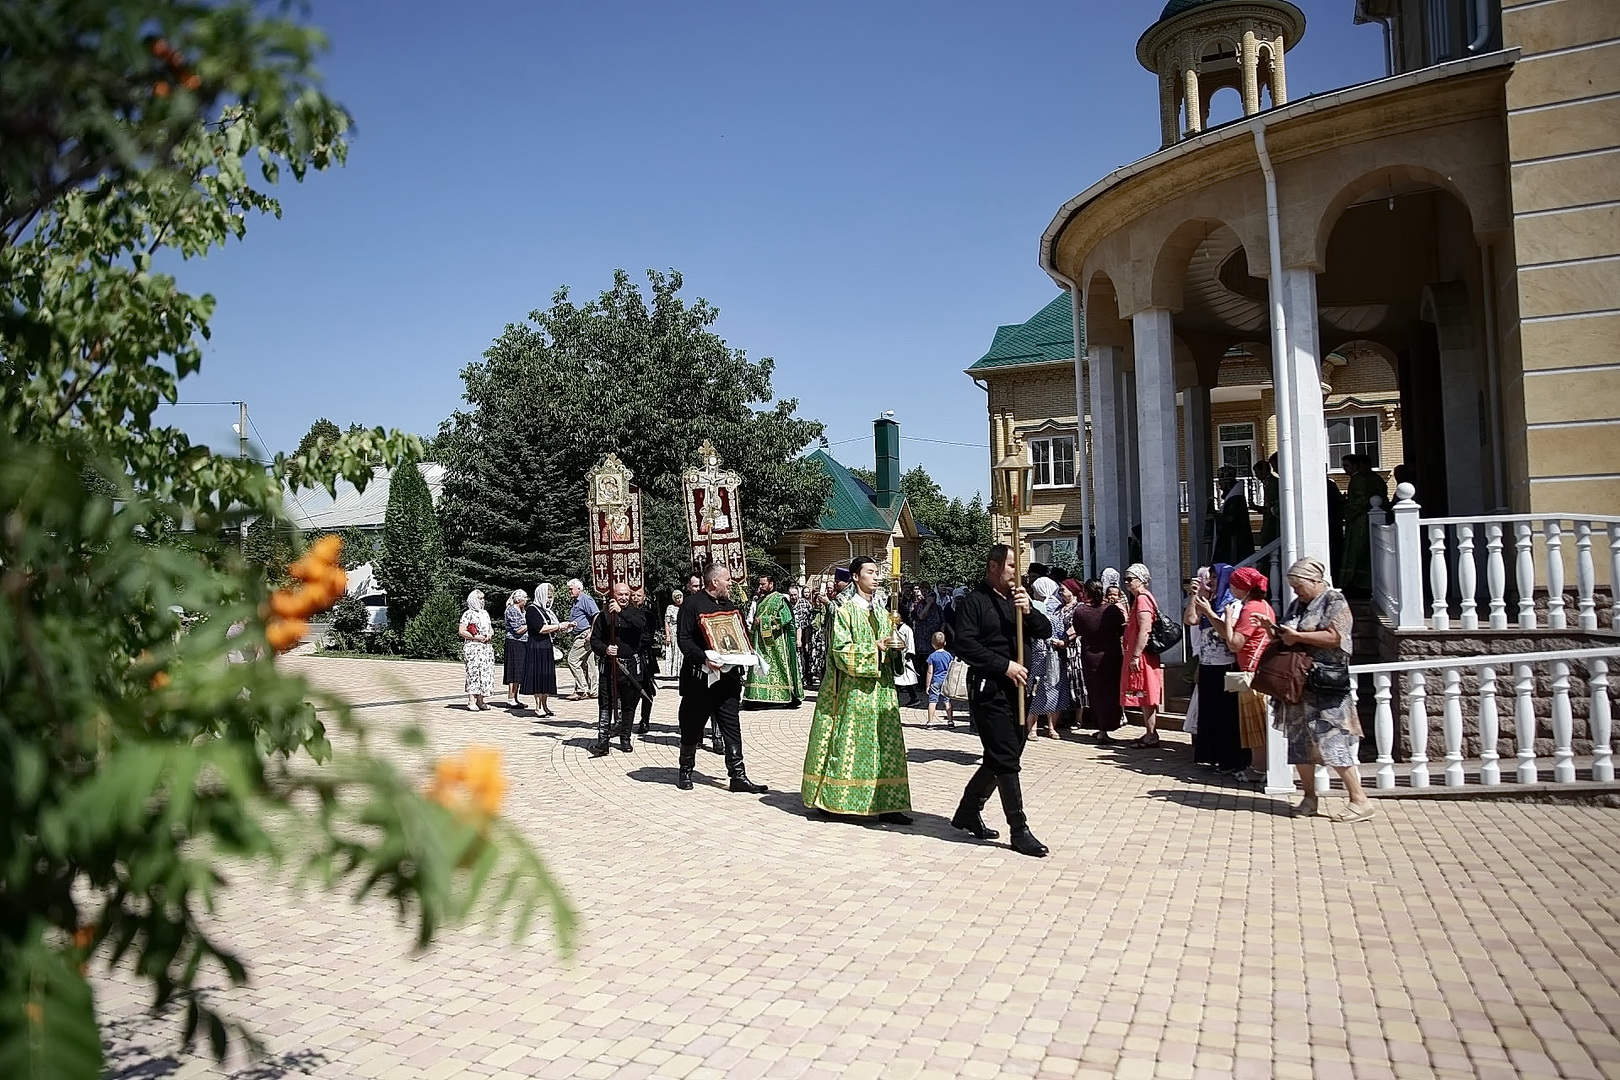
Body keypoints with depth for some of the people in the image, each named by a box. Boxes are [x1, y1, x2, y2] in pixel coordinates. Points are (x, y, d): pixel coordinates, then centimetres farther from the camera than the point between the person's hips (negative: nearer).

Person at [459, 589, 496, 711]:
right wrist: (476, 637, -14)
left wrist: (490, 635, 2)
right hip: (473, 647, -7)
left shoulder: (485, 613, 18)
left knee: (485, 672, 3)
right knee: (473, 671, -10)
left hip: (486, 647, 7)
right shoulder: (468, 614, -3)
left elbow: (491, 629, 24)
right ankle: (471, 701, -7)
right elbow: (461, 631, -10)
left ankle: (480, 700, 7)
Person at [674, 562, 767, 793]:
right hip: (699, 677, -5)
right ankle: (685, 772, 23)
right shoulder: (692, 604, -6)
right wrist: (704, 658, -25)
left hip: (728, 676, 5)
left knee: (732, 727, 2)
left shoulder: (730, 605, 16)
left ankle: (737, 776, 3)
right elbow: (683, 639, -12)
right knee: (692, 726, 7)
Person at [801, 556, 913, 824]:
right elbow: (841, 651, -13)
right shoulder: (845, 611, -4)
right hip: (853, 690, -6)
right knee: (847, 744, -3)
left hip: (882, 690, 6)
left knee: (886, 745, 2)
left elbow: (889, 649, 18)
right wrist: (875, 649, -18)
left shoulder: (882, 613, 15)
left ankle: (886, 805, 5)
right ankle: (832, 800, 9)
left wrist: (896, 649, -5)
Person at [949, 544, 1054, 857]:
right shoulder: (973, 602, -6)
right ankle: (1019, 830, 0)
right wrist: (1005, 666, -18)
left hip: (1015, 688, 8)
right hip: (988, 689, -8)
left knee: (1000, 758, 13)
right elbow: (965, 645, -16)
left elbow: (1045, 631, 10)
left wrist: (1029, 611, -9)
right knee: (1006, 759, -6)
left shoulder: (1016, 600, 16)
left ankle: (968, 811, 28)